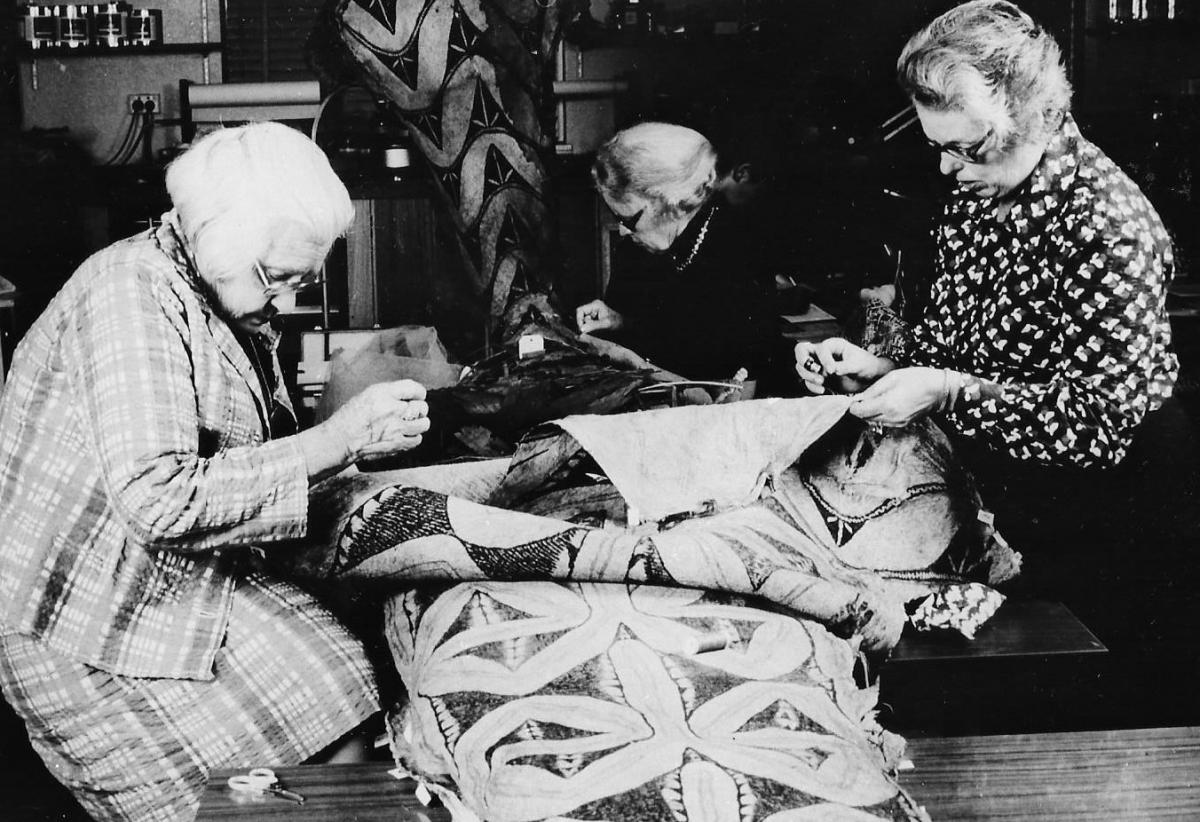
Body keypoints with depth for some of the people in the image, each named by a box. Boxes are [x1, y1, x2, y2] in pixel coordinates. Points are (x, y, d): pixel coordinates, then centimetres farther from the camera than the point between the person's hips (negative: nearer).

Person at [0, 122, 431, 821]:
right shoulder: (133, 291, -21)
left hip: (193, 585, 9)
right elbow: (157, 500, -32)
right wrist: (338, 441, -30)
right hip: (97, 628, -9)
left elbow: (254, 455, 14)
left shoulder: (229, 305, 9)